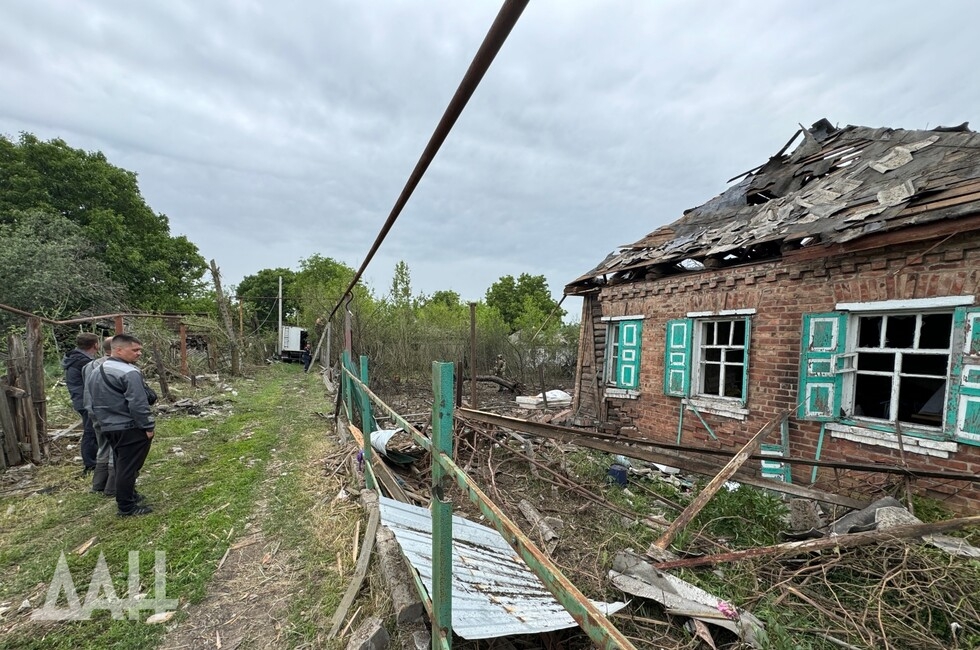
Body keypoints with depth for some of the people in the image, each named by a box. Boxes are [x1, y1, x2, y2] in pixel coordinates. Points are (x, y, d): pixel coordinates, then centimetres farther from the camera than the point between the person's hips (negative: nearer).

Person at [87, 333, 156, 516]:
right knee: (128, 467, -1)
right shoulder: (129, 373, -21)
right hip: (130, 428, -10)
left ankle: (127, 496, 34)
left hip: (108, 428, 10)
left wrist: (102, 420, 28)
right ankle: (127, 506, 7)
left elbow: (94, 402, 20)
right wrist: (148, 426, -15)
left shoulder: (95, 372, 12)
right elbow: (138, 404, -23)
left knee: (121, 465, 21)